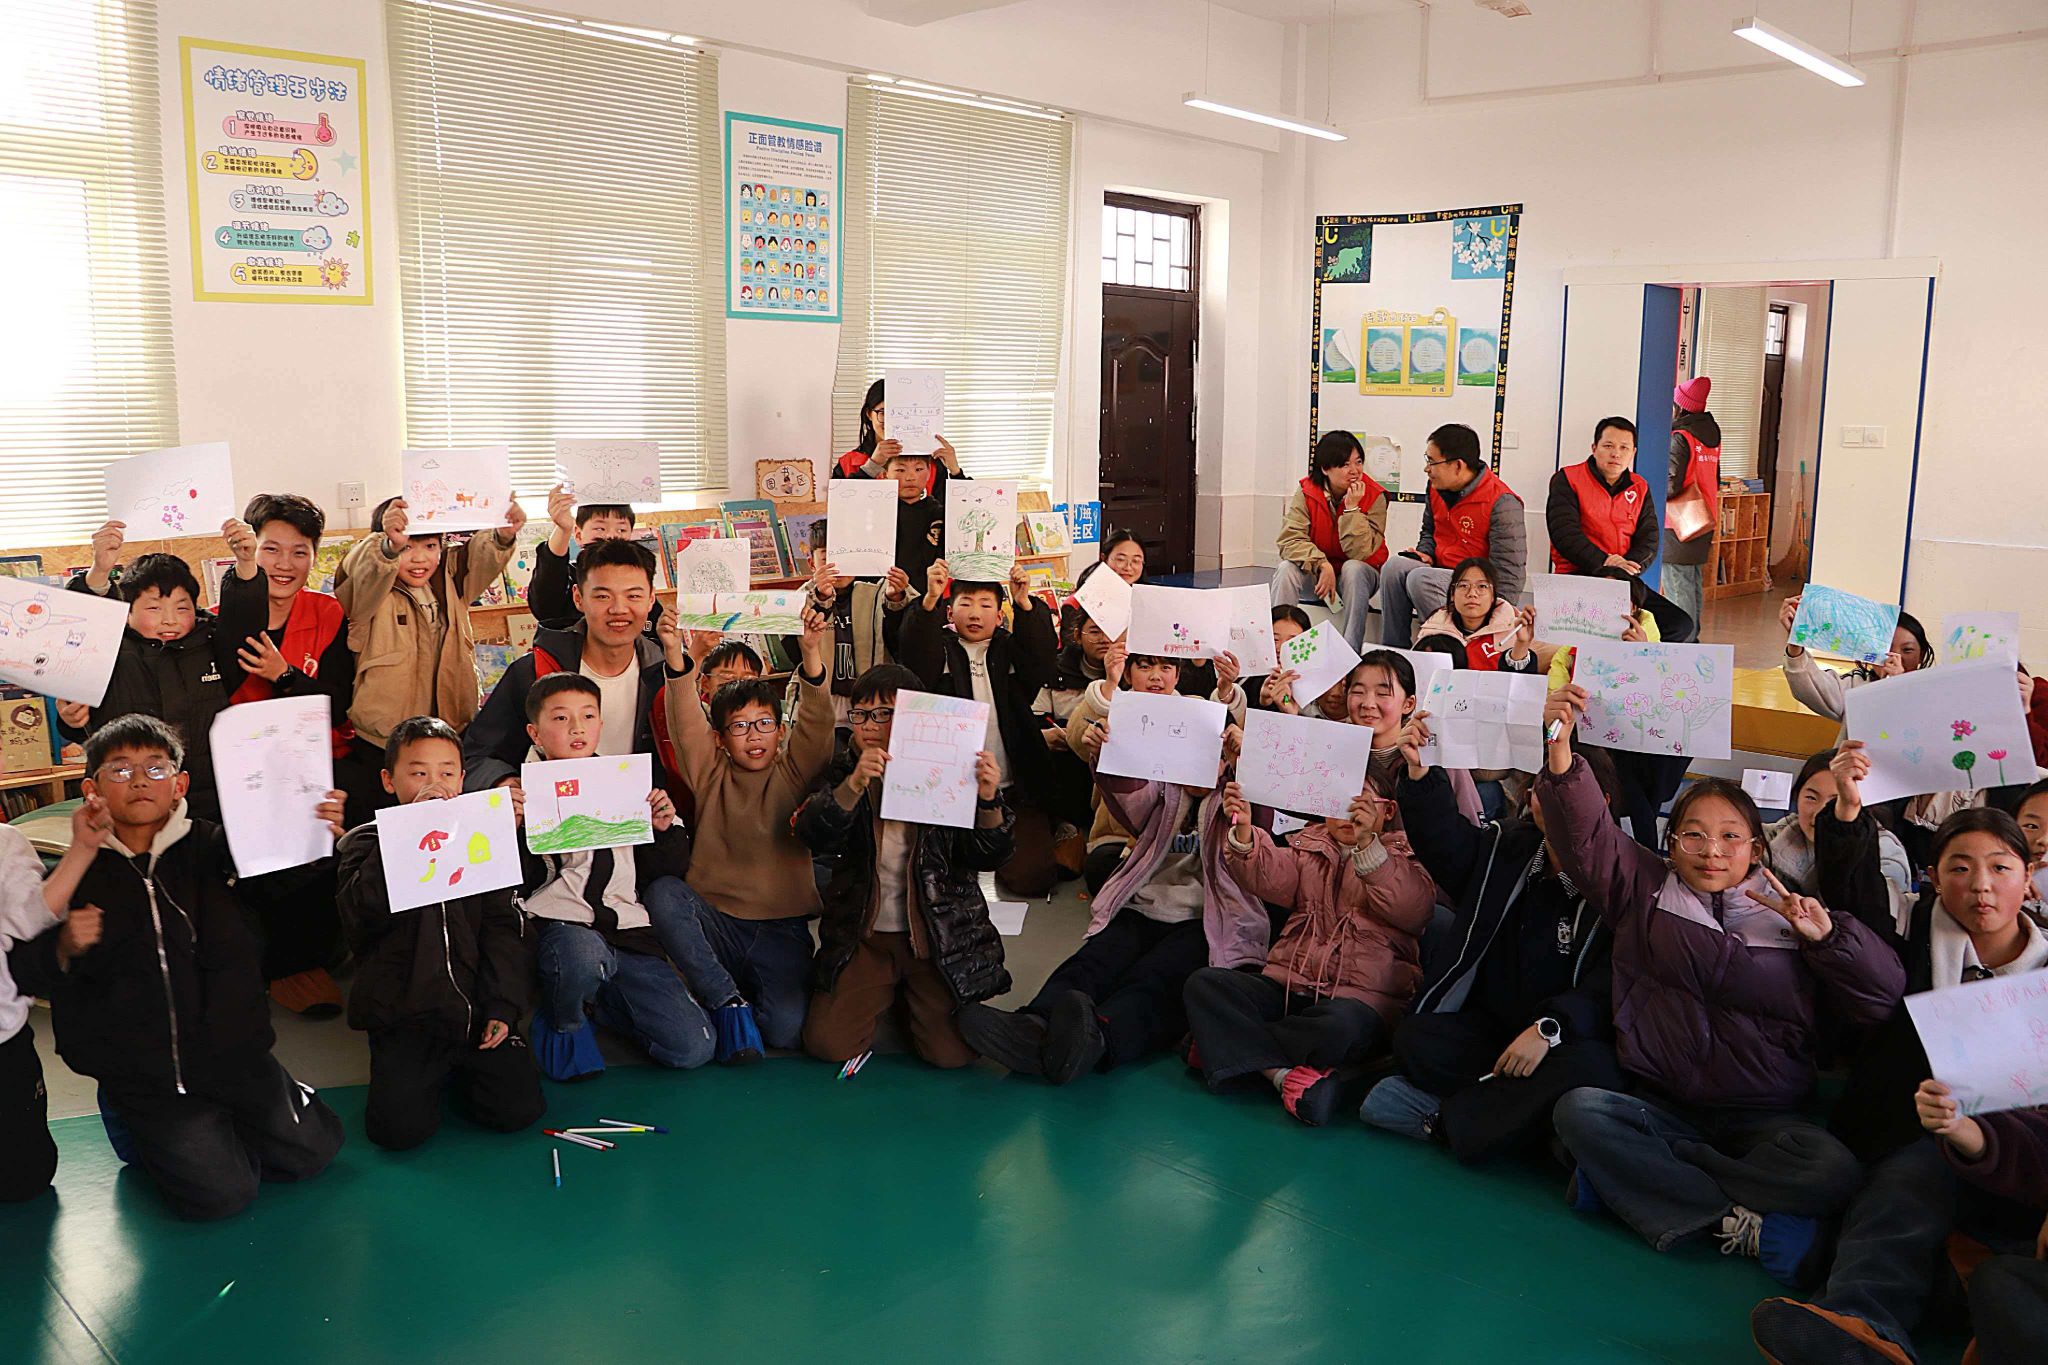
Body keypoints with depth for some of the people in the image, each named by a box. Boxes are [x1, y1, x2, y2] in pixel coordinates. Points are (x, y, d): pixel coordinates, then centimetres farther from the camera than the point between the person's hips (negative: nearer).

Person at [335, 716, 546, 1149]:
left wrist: (503, 1005, -6)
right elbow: (363, 914, -18)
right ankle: (415, 1077, 16)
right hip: (402, 1015, -2)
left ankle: (455, 1071, 19)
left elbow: (503, 930, 5)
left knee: (517, 1109, -11)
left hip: (475, 1011, 2)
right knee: (399, 1128, -17)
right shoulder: (365, 844, 2)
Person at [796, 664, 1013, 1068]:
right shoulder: (844, 774, 3)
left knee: (952, 1051, -13)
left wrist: (988, 801, -27)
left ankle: (914, 994, 20)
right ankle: (890, 993, 20)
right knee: (827, 1044, -10)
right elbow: (813, 836, -16)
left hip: (939, 935, -2)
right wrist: (854, 786, -34)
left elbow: (989, 858, -8)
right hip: (864, 935, 2)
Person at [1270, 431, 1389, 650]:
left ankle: (1351, 650, -36)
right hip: (1316, 574, 2)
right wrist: (1322, 565, -34)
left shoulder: (1374, 496, -15)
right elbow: (1290, 540, -20)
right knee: (1286, 569, -26)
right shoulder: (1307, 491, -11)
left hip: (1359, 574, -1)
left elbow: (1361, 553, -21)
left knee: (1353, 568, -34)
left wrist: (1352, 508, -28)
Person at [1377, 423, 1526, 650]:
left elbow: (1508, 573, -18)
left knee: (1420, 578, -31)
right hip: (1443, 574, 7)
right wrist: (1424, 553, 6)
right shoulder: (1436, 488, 8)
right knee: (1395, 567, -20)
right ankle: (1391, 652, -18)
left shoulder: (1502, 503, -16)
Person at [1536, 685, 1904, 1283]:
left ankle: (1628, 1177, -22)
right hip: (1661, 1109, 0)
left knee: (1832, 1171, -31)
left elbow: (1884, 997, 8)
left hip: (1762, 1118, 0)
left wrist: (1828, 936, -8)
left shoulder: (1789, 917, 11)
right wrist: (1560, 745, -18)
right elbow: (1586, 835, -4)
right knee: (1579, 1108, -30)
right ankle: (1740, 1224, -25)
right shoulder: (1645, 889, 12)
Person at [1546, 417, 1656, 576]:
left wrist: (1629, 565, -11)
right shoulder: (1567, 480, 2)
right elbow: (1564, 533, -9)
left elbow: (1649, 537, 11)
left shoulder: (1640, 487, 17)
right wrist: (1603, 562, -19)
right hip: (1575, 575, -5)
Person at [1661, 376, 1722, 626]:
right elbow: (1715, 481, 18)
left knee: (1678, 588, -5)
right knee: (1695, 585, 16)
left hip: (1679, 525, -9)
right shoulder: (1711, 434, 10)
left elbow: (1671, 485, -21)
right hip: (1704, 523, 9)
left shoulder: (1679, 438, -16)